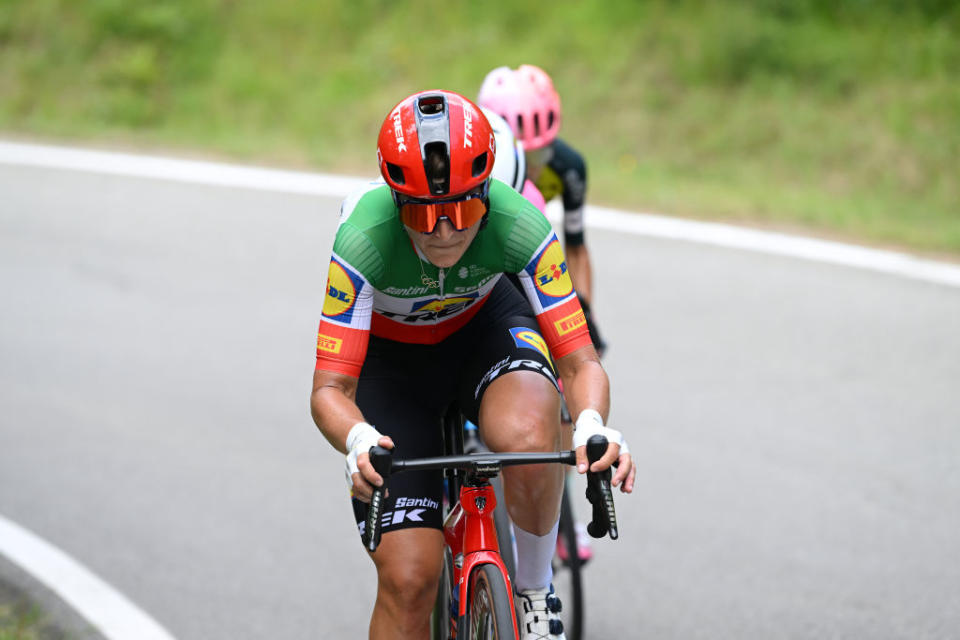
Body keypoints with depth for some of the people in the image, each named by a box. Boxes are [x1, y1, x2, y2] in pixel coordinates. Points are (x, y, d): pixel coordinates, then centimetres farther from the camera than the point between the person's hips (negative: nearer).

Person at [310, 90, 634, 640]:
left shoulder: (521, 228, -33)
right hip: (391, 354, -1)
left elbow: (579, 363, -29)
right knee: (408, 578, -12)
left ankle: (536, 590, -9)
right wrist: (359, 441, -55)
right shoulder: (363, 241, -35)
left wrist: (593, 426, -51)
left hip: (485, 324, 1)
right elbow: (329, 389, -33)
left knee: (528, 436, -36)